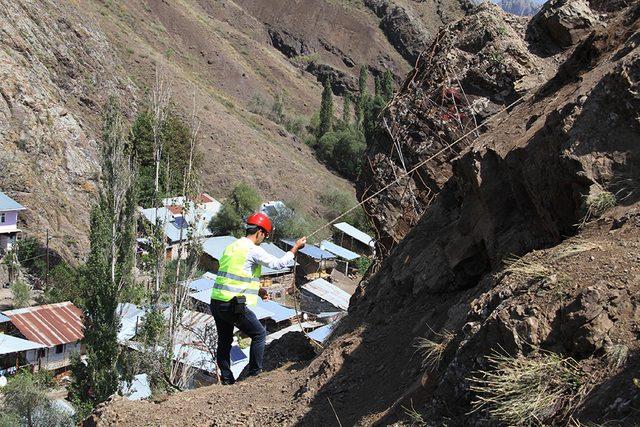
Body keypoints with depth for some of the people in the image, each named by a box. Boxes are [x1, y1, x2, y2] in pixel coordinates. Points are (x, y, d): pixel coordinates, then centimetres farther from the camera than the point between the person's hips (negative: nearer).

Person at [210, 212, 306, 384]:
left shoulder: (231, 247, 16)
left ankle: (226, 379, 24)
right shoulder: (253, 250, -11)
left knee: (224, 341, 18)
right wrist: (296, 248, 6)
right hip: (234, 305, -8)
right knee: (259, 334, 10)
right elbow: (278, 264, -7)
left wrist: (257, 289, 26)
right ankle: (255, 373, 12)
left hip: (216, 302, 8)